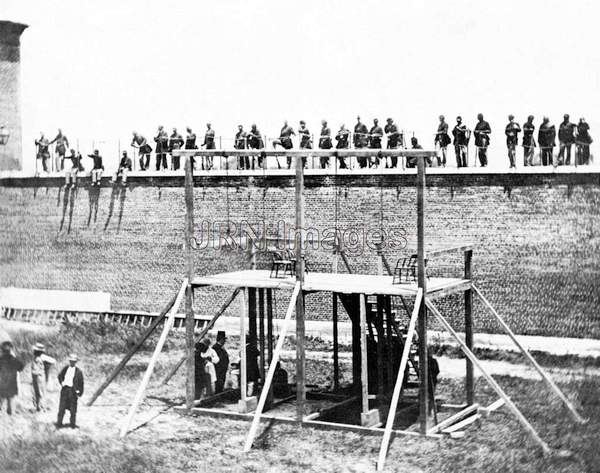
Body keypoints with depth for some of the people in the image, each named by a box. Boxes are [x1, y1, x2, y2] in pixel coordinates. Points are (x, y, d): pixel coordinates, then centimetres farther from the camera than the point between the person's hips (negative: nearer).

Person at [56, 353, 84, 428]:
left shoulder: (78, 372, -1)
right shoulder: (65, 368, 7)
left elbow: (81, 383, 2)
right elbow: (60, 376, 23)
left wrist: (80, 393, -2)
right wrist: (61, 382, 5)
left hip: (73, 391, -2)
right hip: (64, 389, 2)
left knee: (73, 409, 3)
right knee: (61, 408, 3)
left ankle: (73, 424, 15)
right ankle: (59, 423, 9)